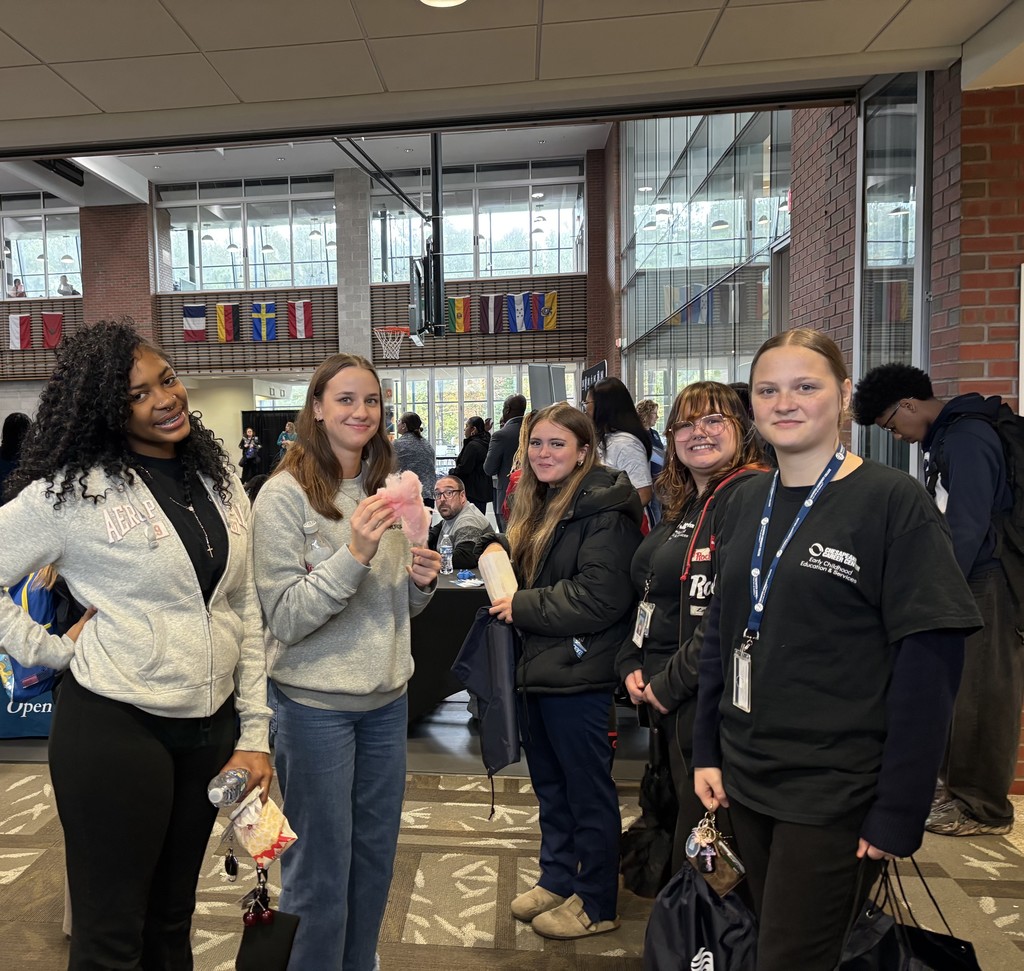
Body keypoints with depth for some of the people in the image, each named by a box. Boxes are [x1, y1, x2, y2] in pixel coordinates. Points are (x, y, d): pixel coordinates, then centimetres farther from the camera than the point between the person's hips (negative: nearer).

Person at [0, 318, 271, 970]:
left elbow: (245, 611, 5)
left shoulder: (219, 477, 3)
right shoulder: (72, 490, -11)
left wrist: (255, 731, 3)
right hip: (115, 727, -4)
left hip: (211, 726, 5)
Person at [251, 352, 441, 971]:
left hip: (388, 698, 6)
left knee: (376, 855, 21)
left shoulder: (386, 489, 5)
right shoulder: (285, 495, -13)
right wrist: (354, 553, -28)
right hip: (317, 704, -6)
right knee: (320, 873, 11)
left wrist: (424, 580, -9)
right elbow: (284, 619, -18)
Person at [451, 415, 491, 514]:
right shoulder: (484, 444, 13)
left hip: (473, 492, -10)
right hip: (483, 491, 10)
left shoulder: (472, 446, -17)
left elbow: (464, 468, -19)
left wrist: (451, 471, -2)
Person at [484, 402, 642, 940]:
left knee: (589, 792, 8)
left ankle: (596, 904, 25)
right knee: (549, 785, 21)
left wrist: (522, 607, -16)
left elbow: (600, 597, -24)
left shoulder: (603, 509, -17)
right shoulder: (539, 505, 12)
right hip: (539, 667, 9)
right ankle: (557, 877, 39)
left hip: (577, 674, -9)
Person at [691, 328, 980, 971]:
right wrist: (708, 752, 6)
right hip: (745, 781, 5)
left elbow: (929, 664, -13)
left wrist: (898, 811, -13)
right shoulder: (742, 504, 4)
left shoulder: (893, 501, -12)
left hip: (836, 795, -5)